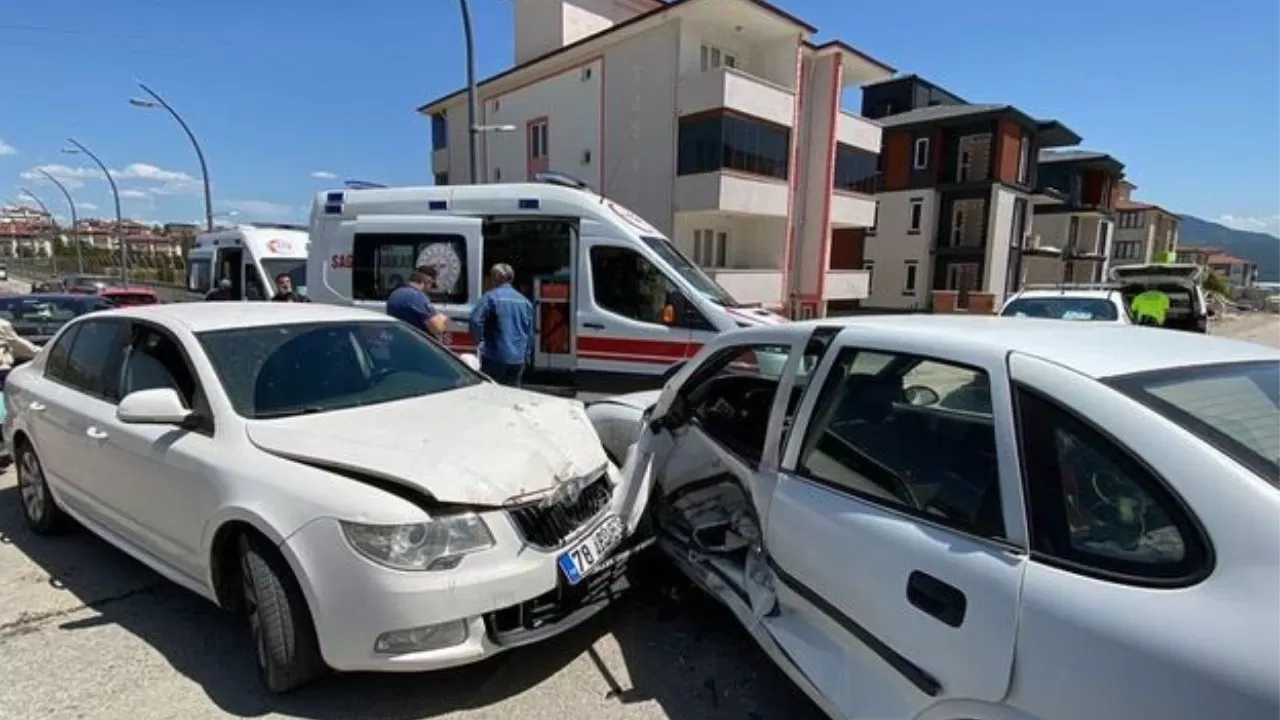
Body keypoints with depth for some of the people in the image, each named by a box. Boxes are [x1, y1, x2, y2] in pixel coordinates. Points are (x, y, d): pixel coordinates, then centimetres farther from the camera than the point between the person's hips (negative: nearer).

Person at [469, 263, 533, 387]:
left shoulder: (490, 297, -6)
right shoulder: (525, 301, 11)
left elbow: (475, 321, -18)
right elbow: (530, 332, 16)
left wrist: (480, 340, -1)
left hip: (495, 358, -5)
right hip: (518, 359, 5)